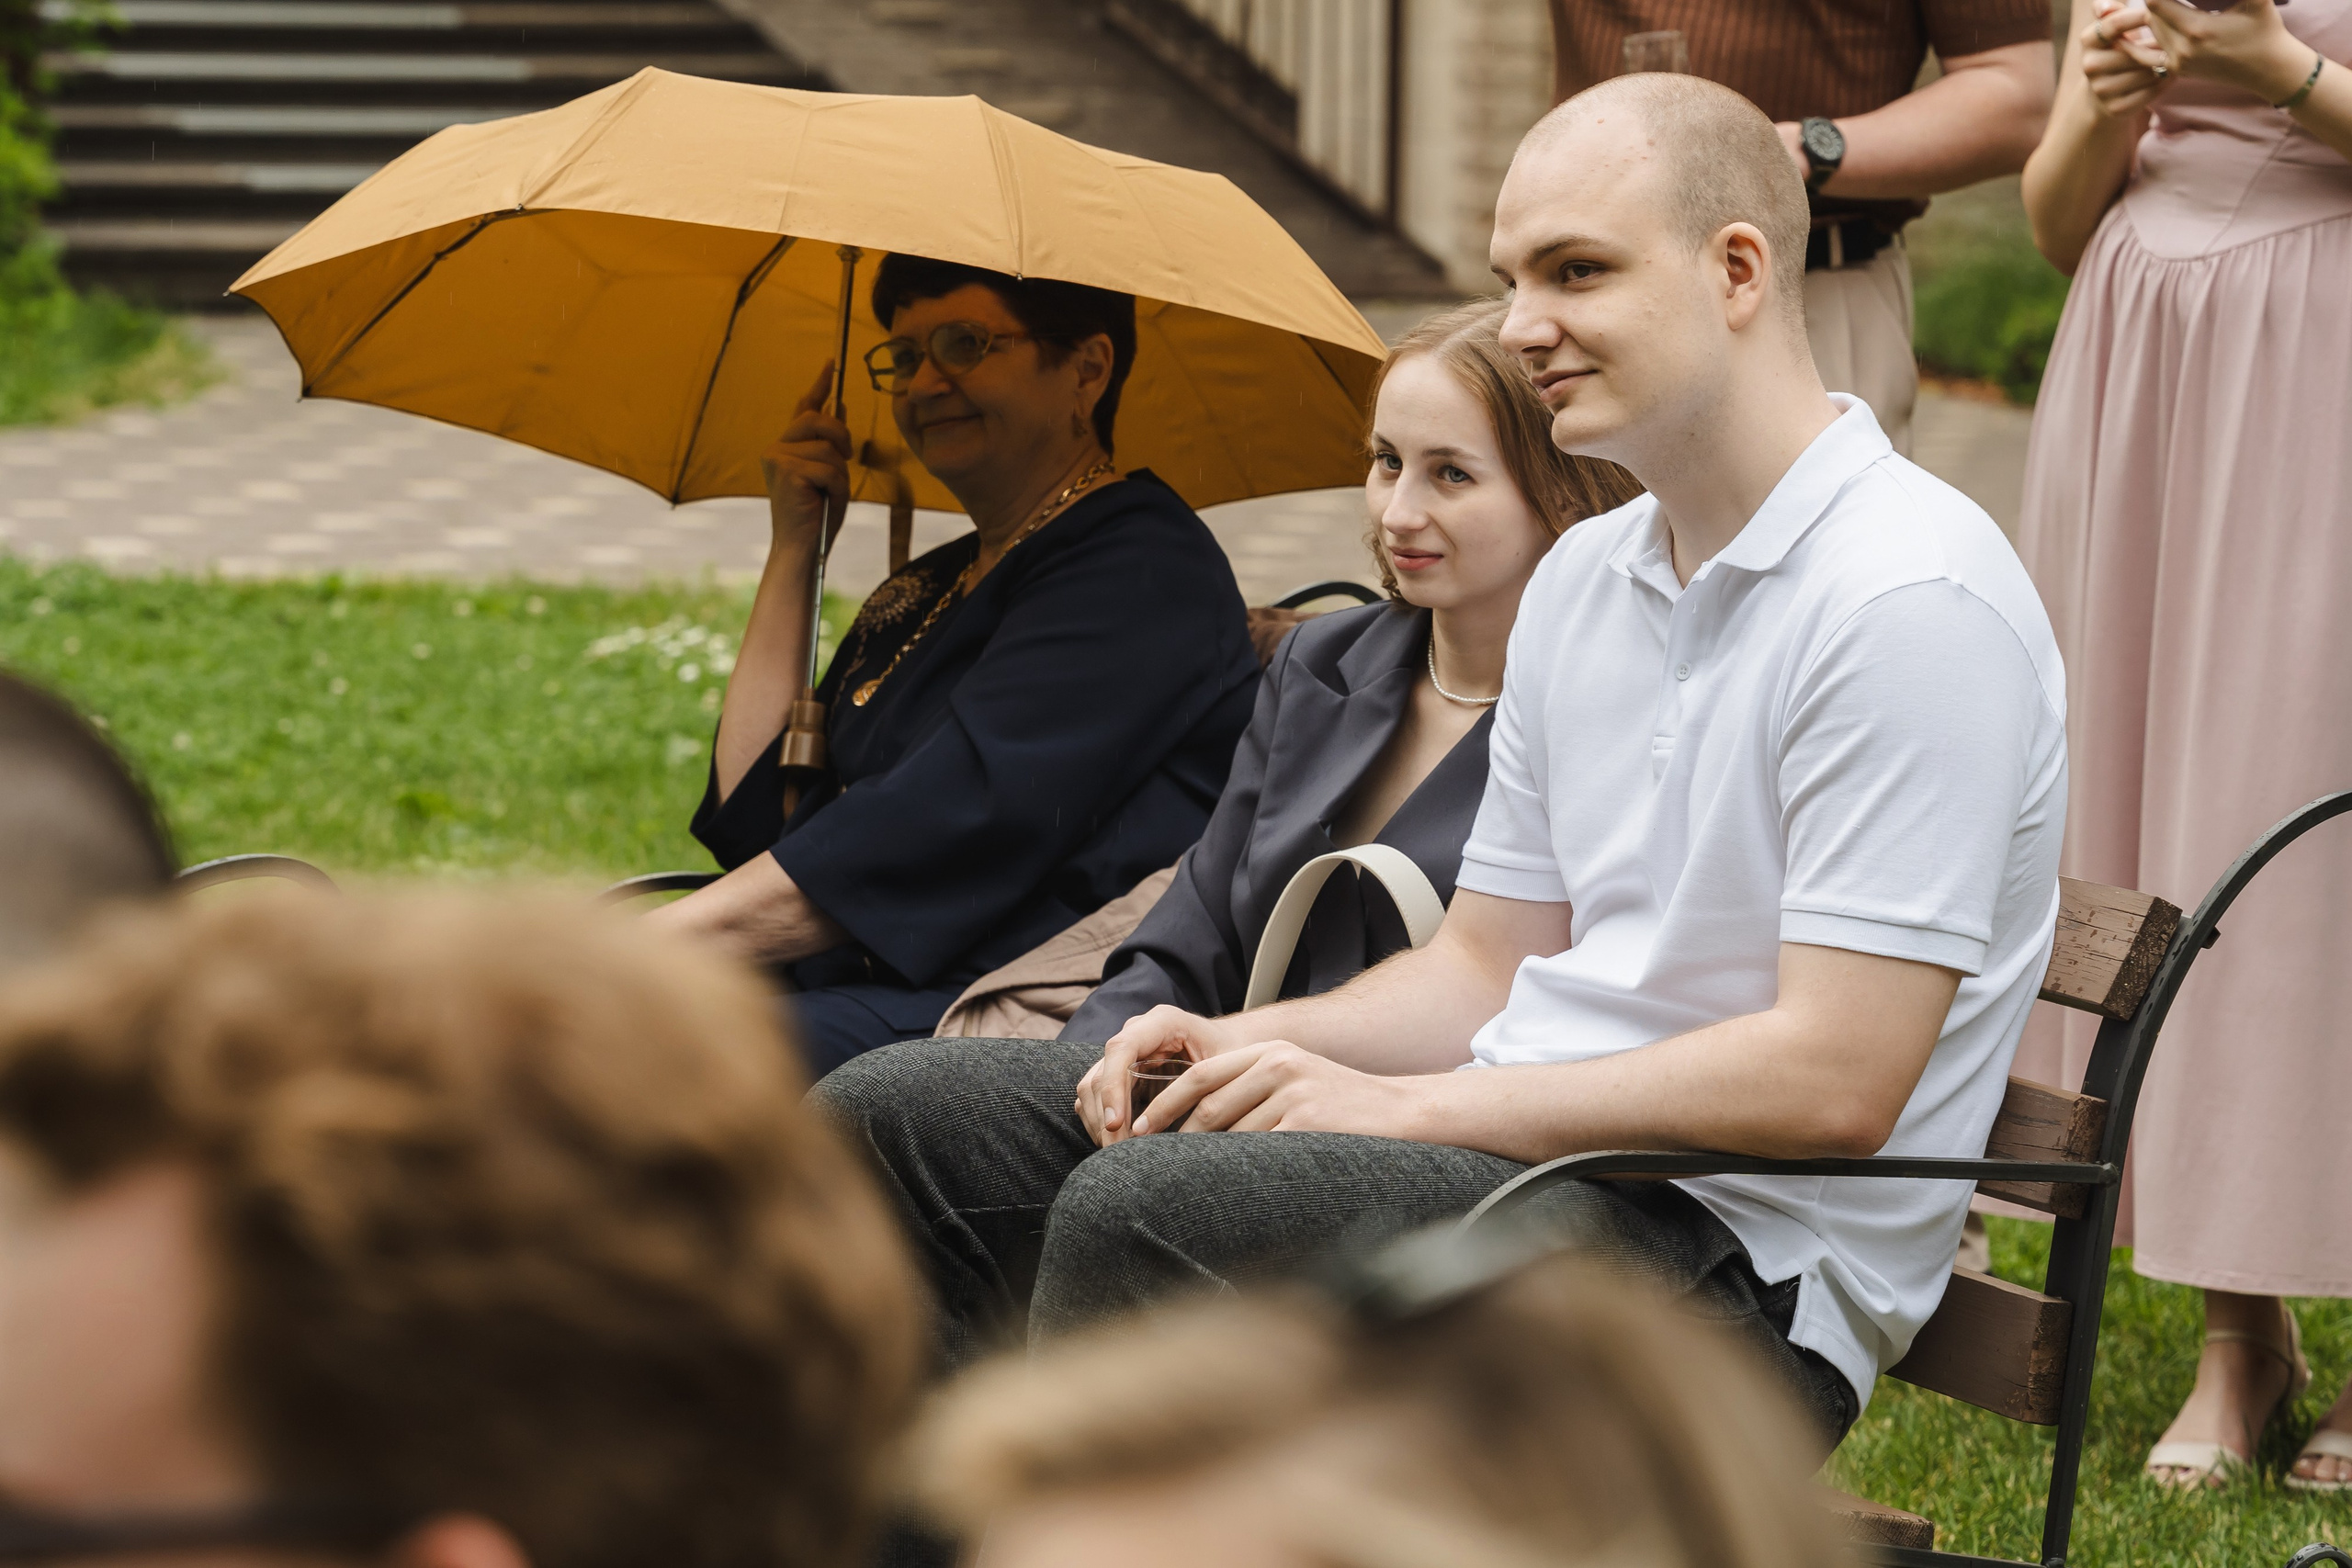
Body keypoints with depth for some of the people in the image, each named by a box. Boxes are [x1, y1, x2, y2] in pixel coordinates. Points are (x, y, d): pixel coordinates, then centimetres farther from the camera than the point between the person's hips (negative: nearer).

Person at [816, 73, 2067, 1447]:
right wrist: (1245, 1044, -2)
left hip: (1745, 1252, -9)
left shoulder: (1912, 598, -16)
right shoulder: (1586, 579, 14)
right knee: (890, 1122, 2)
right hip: (1526, 1135, 9)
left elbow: (1835, 1082, -21)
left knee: (1138, 1215, -30)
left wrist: (1405, 1106, -19)